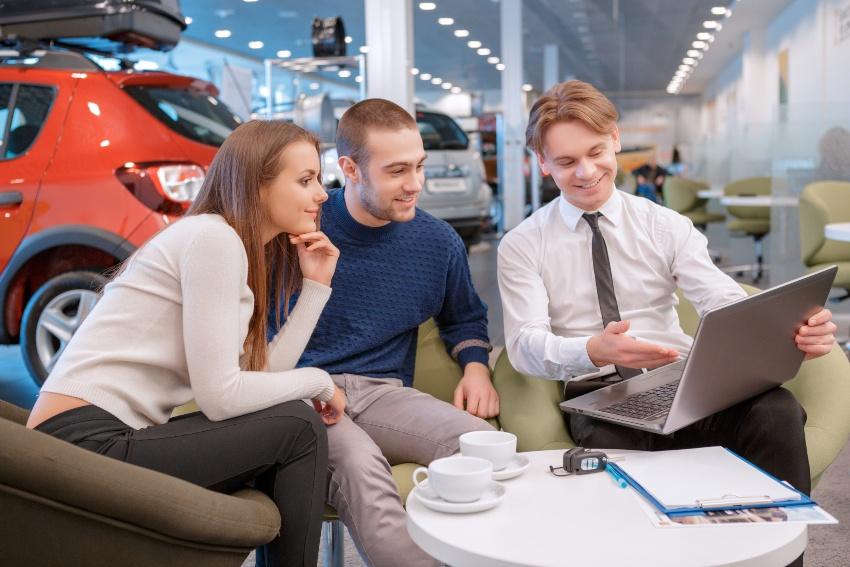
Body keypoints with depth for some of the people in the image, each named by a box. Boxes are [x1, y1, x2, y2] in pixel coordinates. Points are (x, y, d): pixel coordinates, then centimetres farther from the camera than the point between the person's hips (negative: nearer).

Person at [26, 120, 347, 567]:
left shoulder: (242, 251, 15)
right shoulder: (214, 237, -13)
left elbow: (260, 374, 4)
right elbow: (220, 395, -18)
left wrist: (315, 285, 7)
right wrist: (319, 381, -5)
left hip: (112, 436, 9)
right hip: (83, 439, -9)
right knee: (298, 428, -9)